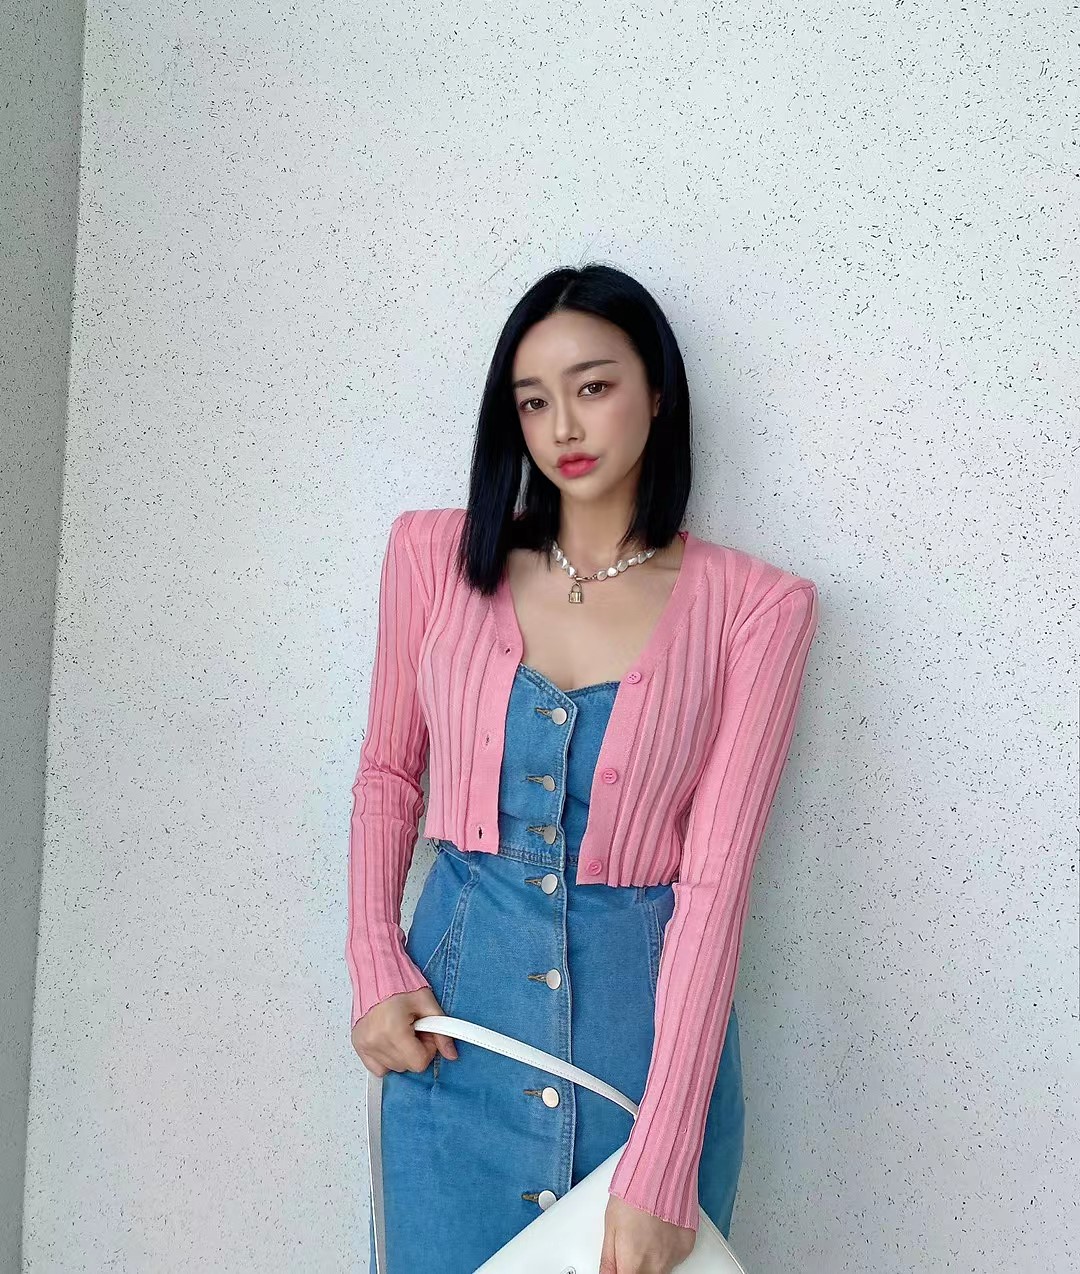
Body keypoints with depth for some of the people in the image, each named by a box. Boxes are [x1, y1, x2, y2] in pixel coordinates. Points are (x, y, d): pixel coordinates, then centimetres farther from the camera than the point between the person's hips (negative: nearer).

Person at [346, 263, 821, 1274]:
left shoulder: (754, 607, -8)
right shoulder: (438, 554, 0)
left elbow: (715, 875, -12)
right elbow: (388, 772, 10)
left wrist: (661, 1170, -16)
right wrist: (375, 967, -4)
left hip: (646, 1012, -1)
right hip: (454, 1008, 2)